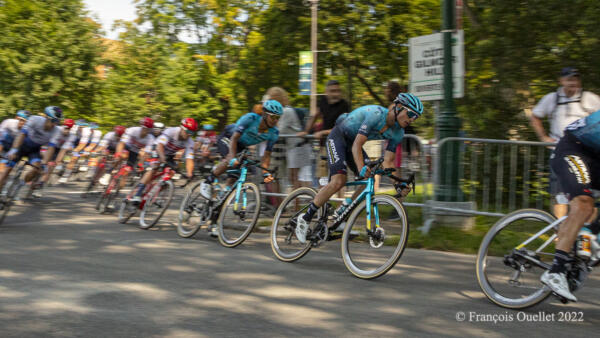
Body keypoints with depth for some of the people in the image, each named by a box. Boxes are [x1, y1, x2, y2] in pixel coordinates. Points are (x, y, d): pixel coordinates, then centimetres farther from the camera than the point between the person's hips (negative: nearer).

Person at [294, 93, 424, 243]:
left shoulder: (398, 133, -6)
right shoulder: (376, 114, -30)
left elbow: (388, 161, -6)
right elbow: (357, 145, -35)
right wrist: (361, 168, -50)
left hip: (352, 143, 8)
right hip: (338, 137, -8)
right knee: (339, 181, -25)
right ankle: (305, 218, -13)